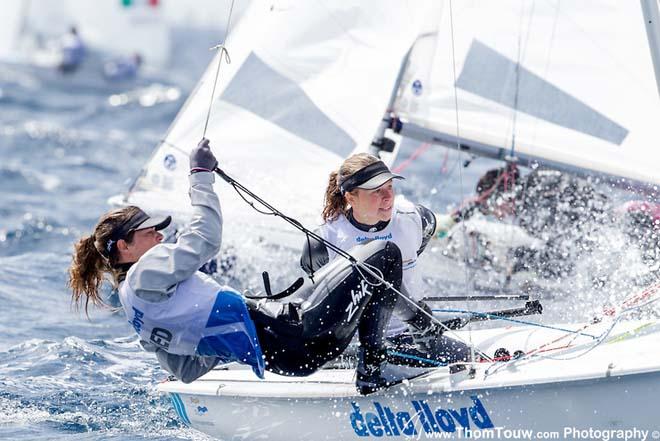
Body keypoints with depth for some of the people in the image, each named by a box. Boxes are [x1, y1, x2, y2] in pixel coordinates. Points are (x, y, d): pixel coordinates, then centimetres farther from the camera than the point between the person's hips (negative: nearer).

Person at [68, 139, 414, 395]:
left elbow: (184, 369, 21)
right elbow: (206, 239, -17)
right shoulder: (146, 273, -13)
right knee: (384, 255, -4)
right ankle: (372, 369, -6)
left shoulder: (132, 299, 17)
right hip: (290, 339, -10)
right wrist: (201, 177, -7)